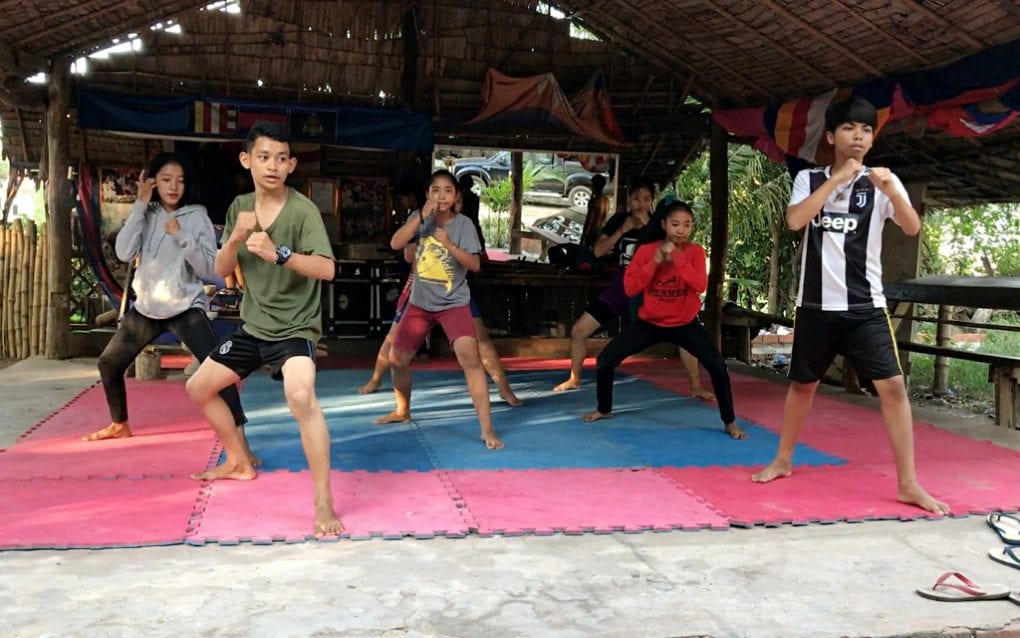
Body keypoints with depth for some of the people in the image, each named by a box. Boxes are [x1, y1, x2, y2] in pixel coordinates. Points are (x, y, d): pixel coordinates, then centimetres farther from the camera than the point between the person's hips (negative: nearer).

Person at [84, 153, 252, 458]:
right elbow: (123, 253, -11)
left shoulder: (197, 216, -5)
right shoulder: (146, 215, 4)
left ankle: (239, 438, -18)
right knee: (109, 363, 15)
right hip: (146, 306, 5)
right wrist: (140, 205, -12)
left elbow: (208, 268, -10)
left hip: (185, 307, -5)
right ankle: (119, 425, 38)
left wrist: (181, 236, -23)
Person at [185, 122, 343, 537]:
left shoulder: (303, 210, -15)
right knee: (199, 388, 18)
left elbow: (327, 269, -25)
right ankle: (238, 463, 39)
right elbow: (222, 270, 5)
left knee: (301, 396, -34)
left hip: (295, 327, -7)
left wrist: (278, 253, -38)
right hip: (253, 326, 8)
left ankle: (324, 504, -25)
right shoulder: (240, 207, 4)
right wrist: (235, 238, -15)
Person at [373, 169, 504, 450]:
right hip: (420, 302, 4)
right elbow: (395, 244, -15)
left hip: (454, 303, -4)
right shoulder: (421, 218, 0)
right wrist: (422, 215, -22)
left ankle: (487, 429, -19)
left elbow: (474, 264, -13)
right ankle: (402, 411, 38)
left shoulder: (463, 224, -7)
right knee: (397, 358, 11)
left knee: (470, 357, -22)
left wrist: (450, 245, -28)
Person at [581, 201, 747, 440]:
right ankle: (604, 409, 22)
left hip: (685, 324, -1)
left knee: (717, 366, -18)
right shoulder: (647, 249, -8)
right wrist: (655, 261, -23)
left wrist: (678, 257, -30)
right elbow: (629, 288, -15)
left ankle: (730, 422, 1)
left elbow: (701, 286, -25)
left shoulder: (695, 252, -9)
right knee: (605, 360, -5)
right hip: (649, 322, 1)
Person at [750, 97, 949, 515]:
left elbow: (912, 228, -14)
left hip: (865, 306, -1)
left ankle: (908, 483, -2)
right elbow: (795, 220, -15)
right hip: (816, 304, 1)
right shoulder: (809, 179, 4)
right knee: (802, 384, 13)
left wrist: (891, 190, -32)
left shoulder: (882, 182, 1)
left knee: (892, 386, -10)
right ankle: (783, 460, 31)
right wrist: (836, 178, -19)